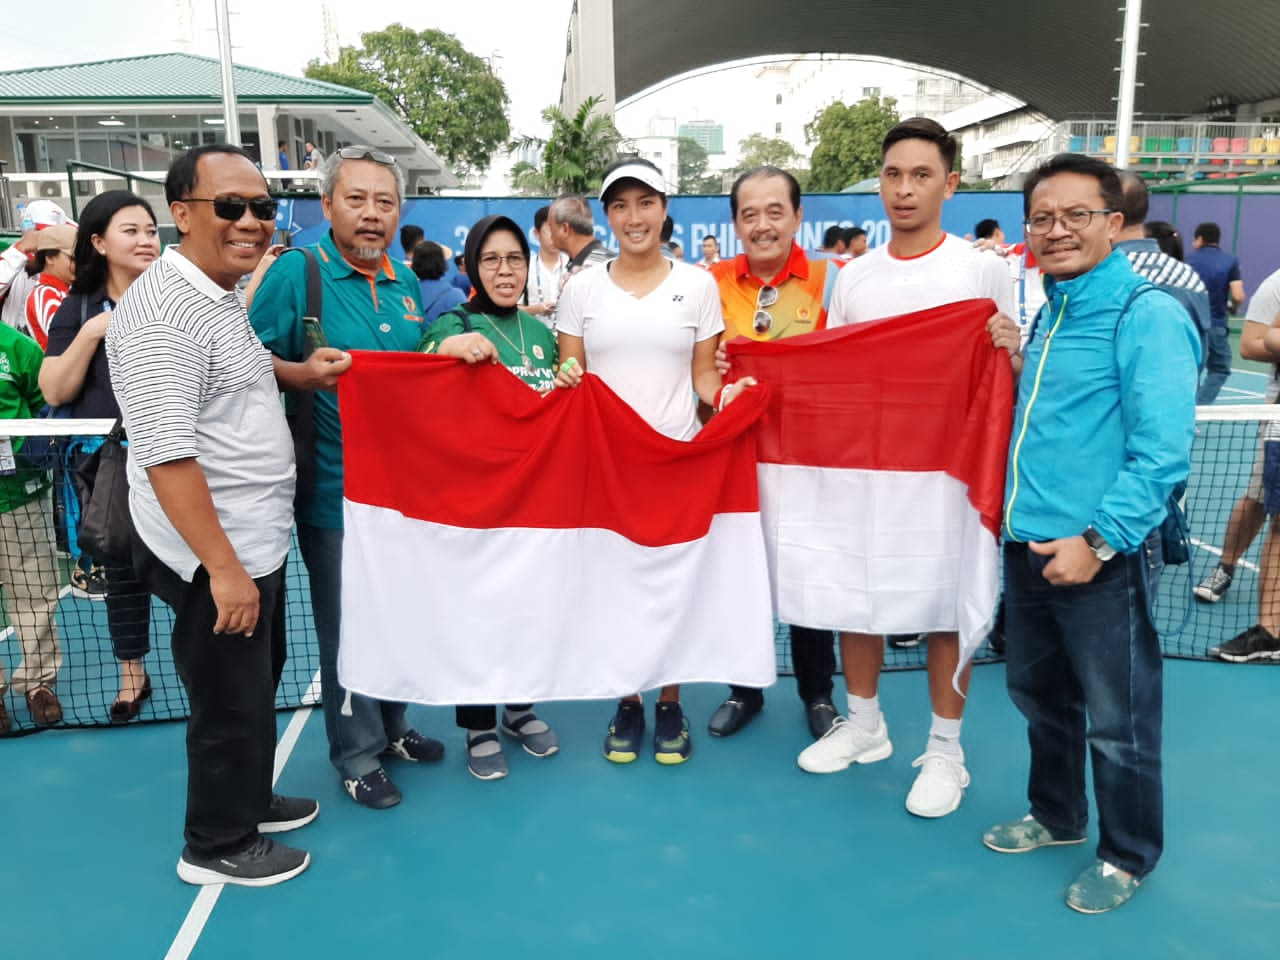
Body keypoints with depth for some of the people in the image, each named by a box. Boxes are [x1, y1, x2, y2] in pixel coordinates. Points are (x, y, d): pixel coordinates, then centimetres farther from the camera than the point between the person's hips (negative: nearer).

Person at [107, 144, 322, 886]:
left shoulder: (222, 296, 9)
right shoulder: (165, 308, -22)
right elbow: (166, 454, -27)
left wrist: (299, 373, 11)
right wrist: (223, 568, -26)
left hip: (256, 541, 10)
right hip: (216, 554, -10)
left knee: (259, 683, 23)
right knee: (232, 700, 7)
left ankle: (248, 800, 44)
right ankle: (218, 845, 28)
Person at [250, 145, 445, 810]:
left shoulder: (405, 282, 9)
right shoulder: (296, 272, -10)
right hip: (335, 488, -6)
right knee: (346, 626, 6)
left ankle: (392, 726, 39)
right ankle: (357, 754, 25)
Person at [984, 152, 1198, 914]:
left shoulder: (1148, 315, -13)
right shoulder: (1048, 315, 12)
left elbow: (1164, 451, -20)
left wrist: (1098, 539, -21)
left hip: (1101, 554, -8)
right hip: (1030, 544, 8)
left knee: (1117, 720, 8)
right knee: (1039, 694, 21)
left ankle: (1129, 858, 28)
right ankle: (1057, 815, 42)